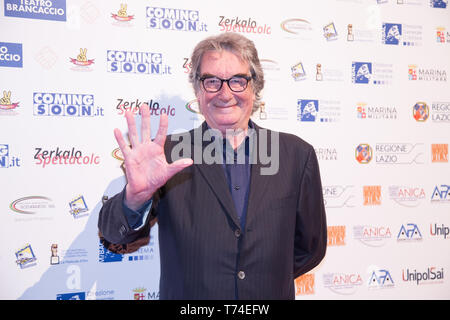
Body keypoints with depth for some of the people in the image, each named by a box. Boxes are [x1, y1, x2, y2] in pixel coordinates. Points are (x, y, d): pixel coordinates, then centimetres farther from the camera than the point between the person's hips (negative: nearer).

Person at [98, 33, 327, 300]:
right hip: (185, 296, -1)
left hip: (272, 294, 2)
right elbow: (114, 232, -20)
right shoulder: (169, 154, -12)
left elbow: (310, 247, -1)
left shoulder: (298, 155, -8)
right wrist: (136, 197, -39)